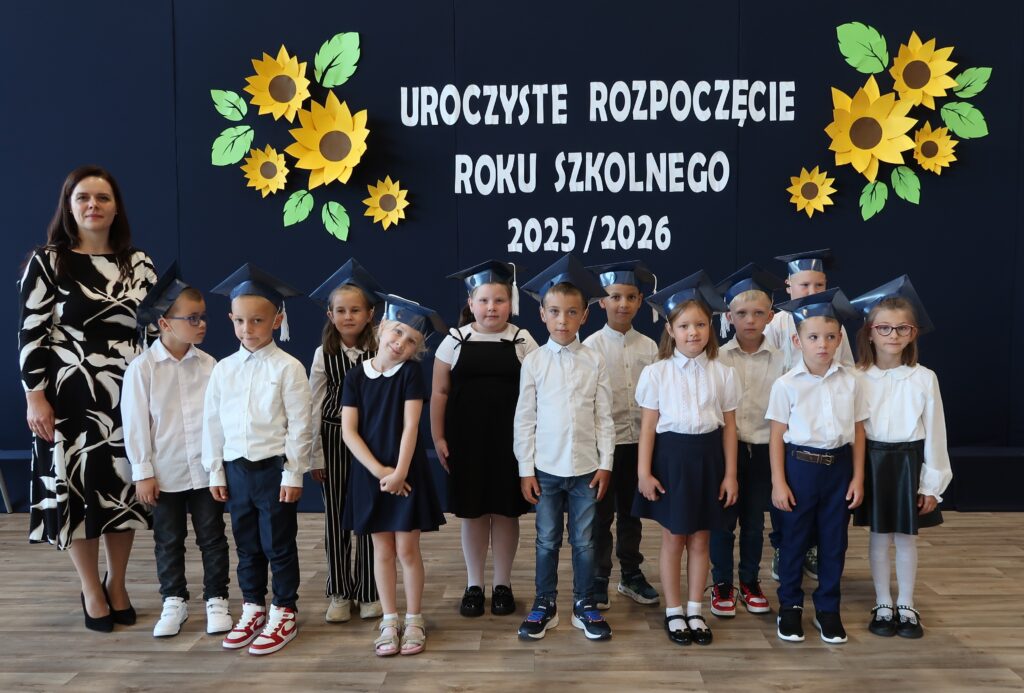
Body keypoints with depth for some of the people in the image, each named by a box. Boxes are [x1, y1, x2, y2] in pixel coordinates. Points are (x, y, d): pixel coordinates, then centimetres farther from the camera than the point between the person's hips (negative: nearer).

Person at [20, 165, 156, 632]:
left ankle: (117, 585, 25)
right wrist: (35, 395, -10)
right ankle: (91, 591, 20)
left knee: (124, 486, 8)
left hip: (129, 394, 3)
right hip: (71, 395, -2)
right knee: (76, 487, 4)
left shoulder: (138, 263, 7)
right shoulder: (46, 262, -2)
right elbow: (31, 333, -4)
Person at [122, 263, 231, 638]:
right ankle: (174, 601, 28)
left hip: (206, 470, 2)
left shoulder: (208, 364, -1)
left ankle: (216, 599, 23)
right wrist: (143, 472, -6)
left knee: (212, 538, 9)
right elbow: (136, 424, -6)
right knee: (168, 542, 12)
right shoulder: (142, 369, -8)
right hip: (165, 473, -1)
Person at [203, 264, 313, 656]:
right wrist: (216, 472, 8)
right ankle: (253, 609, 31)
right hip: (236, 469, 5)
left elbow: (299, 425, -10)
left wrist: (293, 474, -11)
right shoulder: (223, 370, 5)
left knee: (278, 546, 5)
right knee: (246, 545, 16)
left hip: (274, 468, -5)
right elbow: (212, 423, 9)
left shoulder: (288, 368, -9)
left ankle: (284, 615, 19)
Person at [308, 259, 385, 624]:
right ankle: (339, 594, 22)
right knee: (335, 518, 8)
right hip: (334, 438, 2)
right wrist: (315, 456, 1)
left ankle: (369, 592, 20)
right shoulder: (324, 354, -1)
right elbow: (314, 407, 2)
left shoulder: (380, 351, -6)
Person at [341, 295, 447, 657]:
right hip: (370, 474, 2)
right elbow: (348, 431, -4)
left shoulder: (410, 373, -4)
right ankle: (389, 622, 22)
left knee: (407, 549, 3)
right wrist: (378, 470, -12)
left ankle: (414, 621, 18)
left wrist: (399, 472, -16)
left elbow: (410, 426, -10)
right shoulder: (356, 376, 0)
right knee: (383, 550, 10)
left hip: (406, 473, -2)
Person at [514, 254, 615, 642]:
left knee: (584, 541, 10)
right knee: (547, 541, 11)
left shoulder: (594, 362, -1)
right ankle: (545, 605, 24)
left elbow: (604, 417, 2)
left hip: (586, 467, 0)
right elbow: (524, 418, 0)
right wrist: (525, 469, -3)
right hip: (546, 467, 0)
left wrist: (605, 463, -2)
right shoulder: (533, 362, -2)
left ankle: (584, 606, 24)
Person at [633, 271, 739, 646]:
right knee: (673, 539, 8)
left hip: (707, 456, 2)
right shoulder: (656, 373, -5)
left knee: (700, 540, 11)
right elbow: (648, 426, -4)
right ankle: (673, 612, 23)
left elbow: (729, 427, 4)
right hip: (671, 455, -2)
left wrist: (730, 474, 2)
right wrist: (644, 471, -6)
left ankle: (694, 611, 26)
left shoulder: (723, 374, 1)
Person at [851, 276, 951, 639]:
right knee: (879, 537, 11)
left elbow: (934, 433, -1)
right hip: (873, 462, 0)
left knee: (906, 538, 11)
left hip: (910, 462, 0)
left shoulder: (924, 378, -5)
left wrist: (931, 484, -1)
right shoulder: (858, 378, -5)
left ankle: (906, 607, 27)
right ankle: (883, 606, 25)